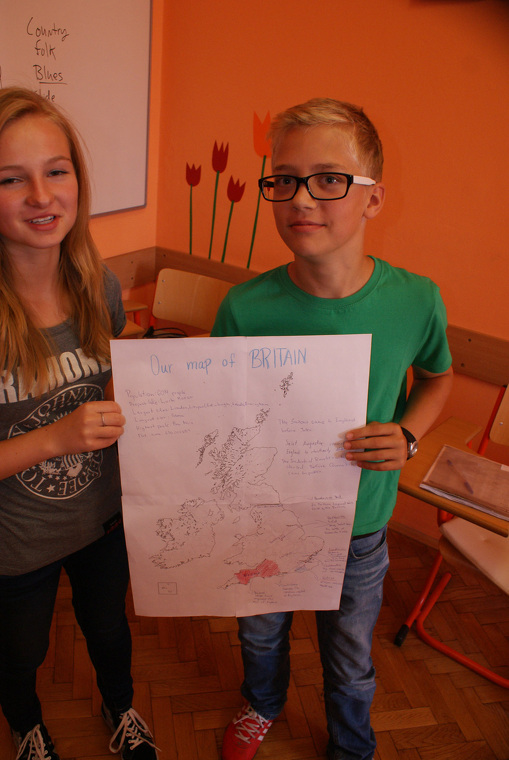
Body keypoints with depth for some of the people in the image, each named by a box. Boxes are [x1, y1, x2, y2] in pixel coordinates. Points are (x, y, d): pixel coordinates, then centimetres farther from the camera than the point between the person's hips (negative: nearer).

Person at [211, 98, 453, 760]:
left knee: (350, 661, 24)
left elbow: (438, 375, 2)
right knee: (260, 633, 28)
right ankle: (263, 705, 63)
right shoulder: (246, 307, -22)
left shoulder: (416, 301, -20)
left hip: (358, 529, 0)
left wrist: (408, 434, -17)